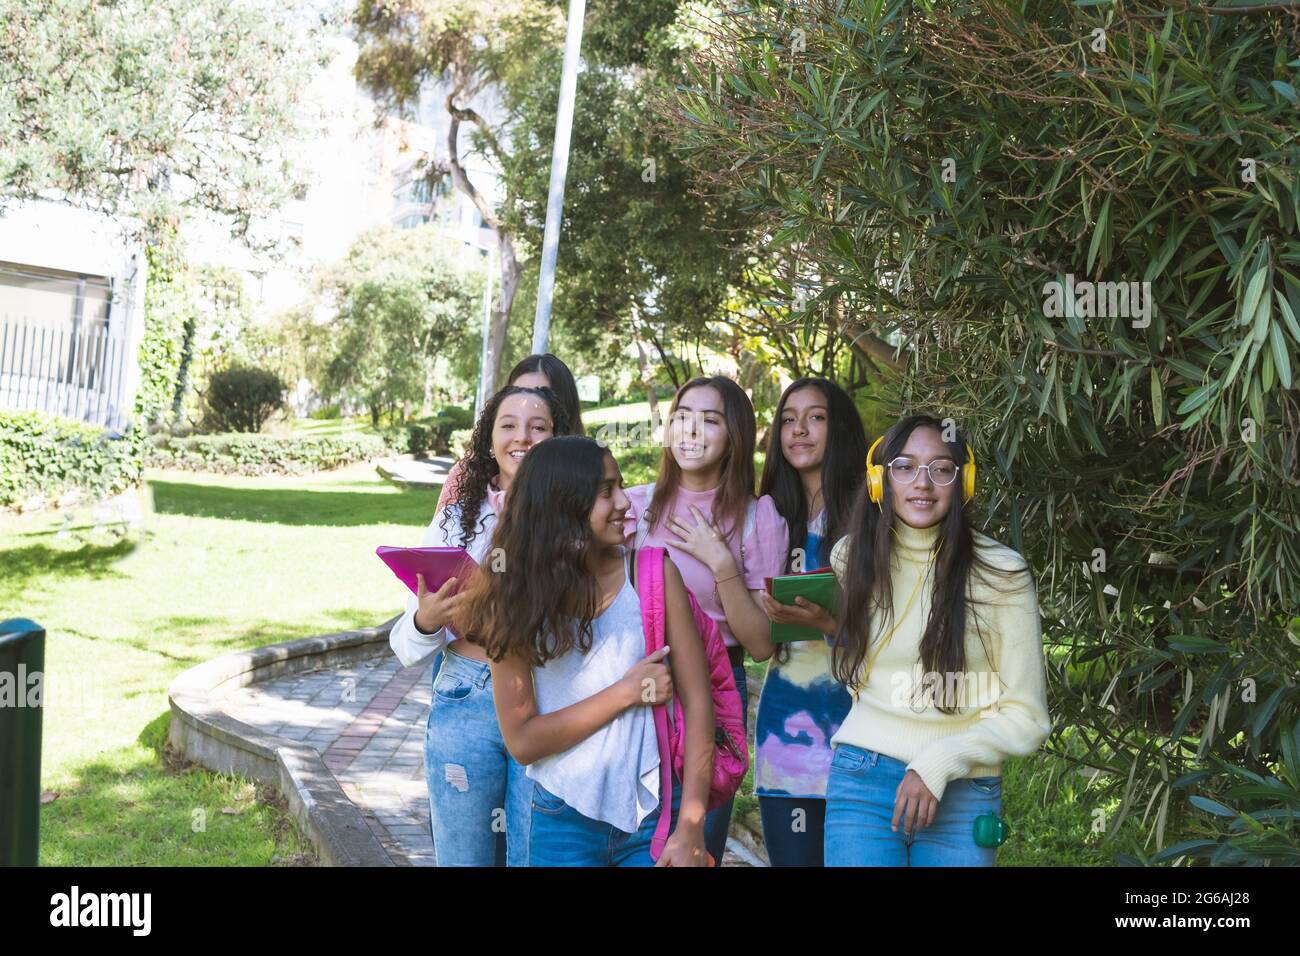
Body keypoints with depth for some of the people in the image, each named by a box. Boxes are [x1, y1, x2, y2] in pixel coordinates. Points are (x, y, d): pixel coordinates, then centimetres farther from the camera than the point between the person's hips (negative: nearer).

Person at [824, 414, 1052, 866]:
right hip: (861, 780, 2)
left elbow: (1026, 718, -6)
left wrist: (940, 763, -16)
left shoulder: (1001, 572, -8)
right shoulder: (852, 557, 3)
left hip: (964, 795, -2)